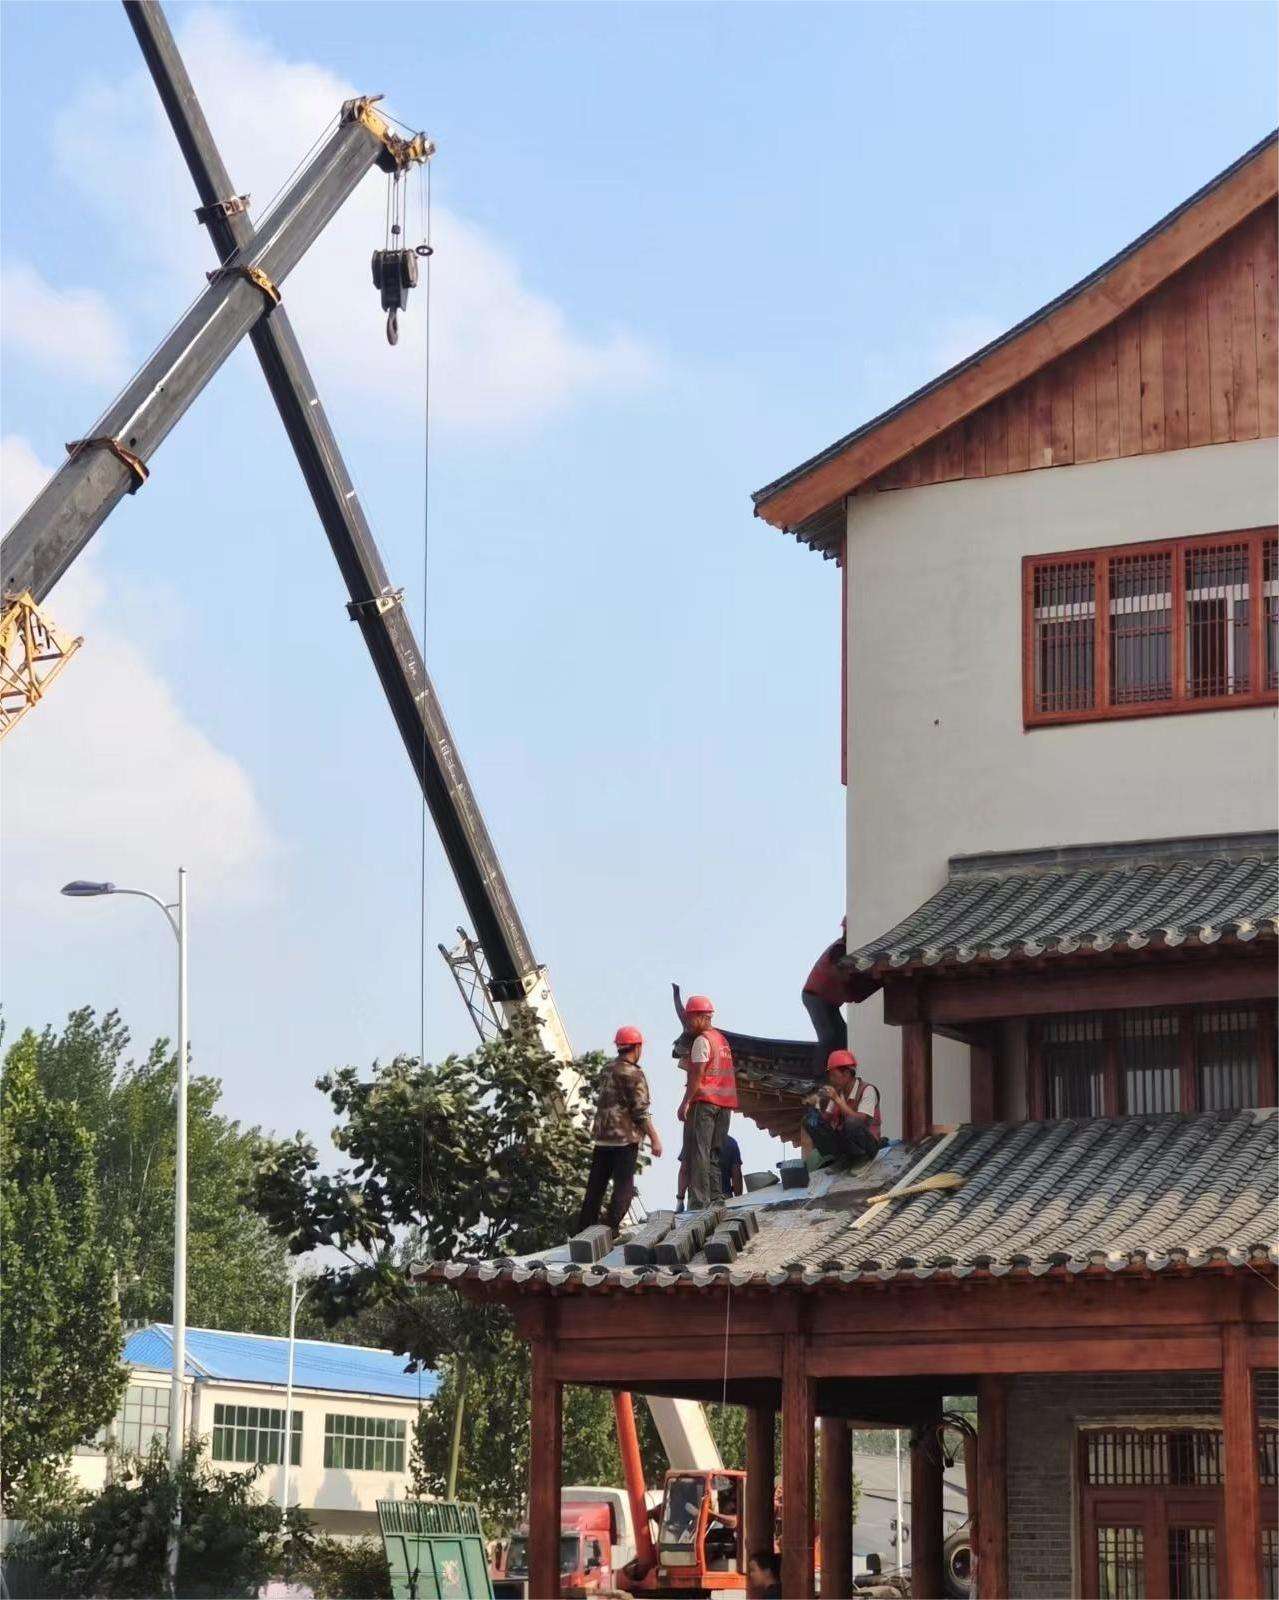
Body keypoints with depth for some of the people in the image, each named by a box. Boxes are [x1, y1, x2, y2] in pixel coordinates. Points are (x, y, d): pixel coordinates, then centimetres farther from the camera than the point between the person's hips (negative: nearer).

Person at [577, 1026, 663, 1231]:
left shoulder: (609, 1068, 11)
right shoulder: (633, 1073, -12)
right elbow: (640, 1111, -15)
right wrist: (654, 1139, -9)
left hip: (602, 1136, 7)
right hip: (625, 1137, -7)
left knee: (595, 1186, 11)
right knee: (624, 1187, -2)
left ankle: (584, 1230, 12)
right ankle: (610, 1230, -8)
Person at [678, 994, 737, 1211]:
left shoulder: (702, 1040, -6)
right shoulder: (722, 1039, 19)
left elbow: (698, 1073, -14)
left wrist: (686, 1102, -15)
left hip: (704, 1100, -8)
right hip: (725, 1103, 8)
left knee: (697, 1152, -9)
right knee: (714, 1152, 11)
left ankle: (699, 1201, -16)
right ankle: (715, 1199, 7)